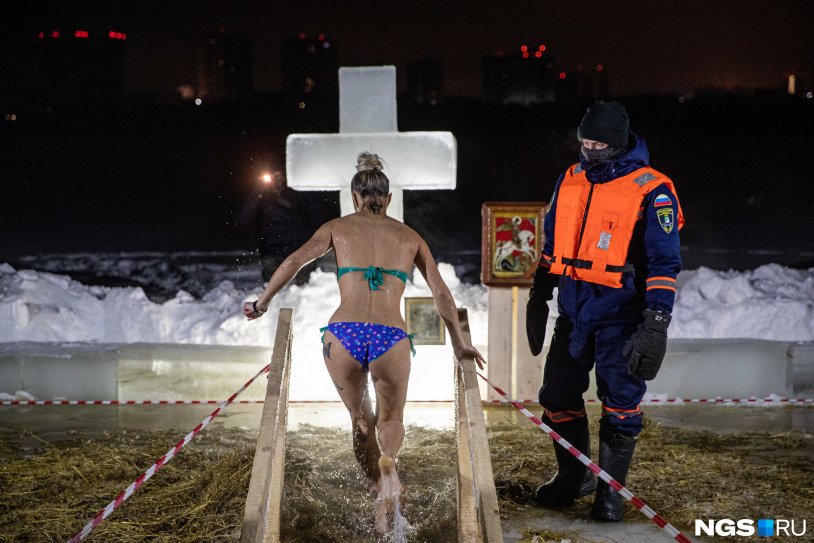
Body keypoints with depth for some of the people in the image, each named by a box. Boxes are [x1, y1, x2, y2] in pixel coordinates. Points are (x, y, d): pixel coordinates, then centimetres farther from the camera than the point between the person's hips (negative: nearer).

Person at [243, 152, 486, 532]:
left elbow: (294, 262, 3)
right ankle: (387, 461, -5)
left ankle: (383, 500, 15)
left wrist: (262, 303, 14)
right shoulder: (408, 236, 19)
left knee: (361, 419, 24)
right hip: (391, 339, 0)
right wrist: (460, 345, 21)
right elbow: (441, 293, 15)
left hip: (343, 335, 0)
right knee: (391, 419, 26)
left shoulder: (338, 227, 16)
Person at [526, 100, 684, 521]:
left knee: (620, 404, 2)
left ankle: (610, 489, 19)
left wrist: (656, 324, -18)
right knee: (557, 396, 10)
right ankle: (573, 477, 30)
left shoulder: (651, 191, -11)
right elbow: (552, 245, 17)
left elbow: (664, 263, -12)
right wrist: (538, 297, 17)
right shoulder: (570, 180, 7)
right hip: (573, 311, 6)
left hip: (621, 315, -5)